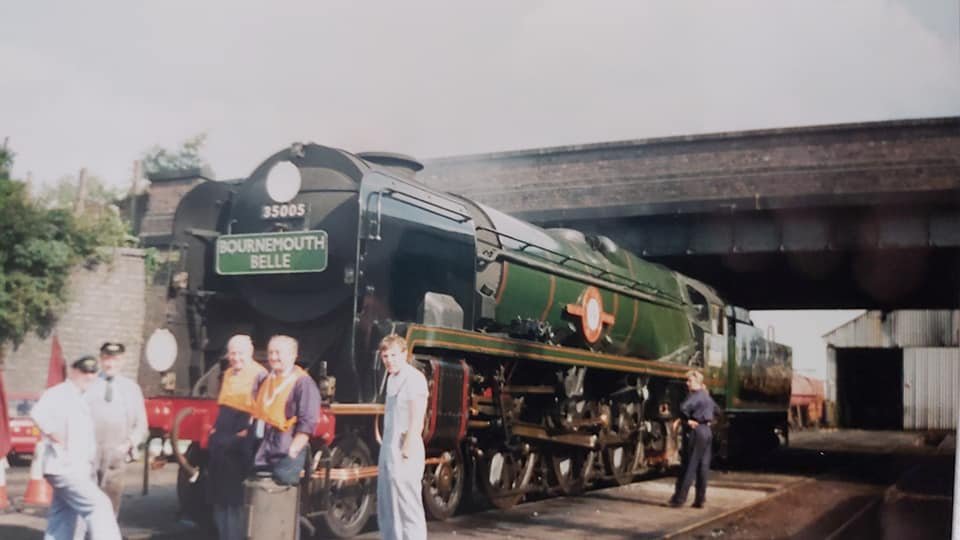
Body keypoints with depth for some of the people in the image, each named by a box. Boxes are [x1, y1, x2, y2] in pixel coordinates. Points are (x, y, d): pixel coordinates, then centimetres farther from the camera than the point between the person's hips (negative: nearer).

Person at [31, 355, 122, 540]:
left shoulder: (80, 400, 19)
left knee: (62, 522, 11)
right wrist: (60, 440, -24)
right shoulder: (59, 394, -10)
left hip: (77, 470, 10)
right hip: (65, 468, -10)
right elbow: (39, 414, -30)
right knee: (98, 505, -14)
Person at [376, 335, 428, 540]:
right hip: (388, 449, 10)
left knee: (408, 509, -6)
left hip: (404, 452, -9)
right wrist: (386, 452, 16)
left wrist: (406, 451, -21)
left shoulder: (414, 378, -13)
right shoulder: (392, 377, 15)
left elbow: (417, 421, -17)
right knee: (386, 509, 16)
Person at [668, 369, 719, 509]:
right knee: (703, 467, 8)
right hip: (707, 431, 9)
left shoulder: (695, 396, -14)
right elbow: (715, 410, 31)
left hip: (695, 431, -9)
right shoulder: (706, 395, 14)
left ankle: (679, 498, -1)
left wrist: (686, 420, -16)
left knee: (688, 466, -5)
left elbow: (683, 408, -32)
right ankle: (700, 499, 10)